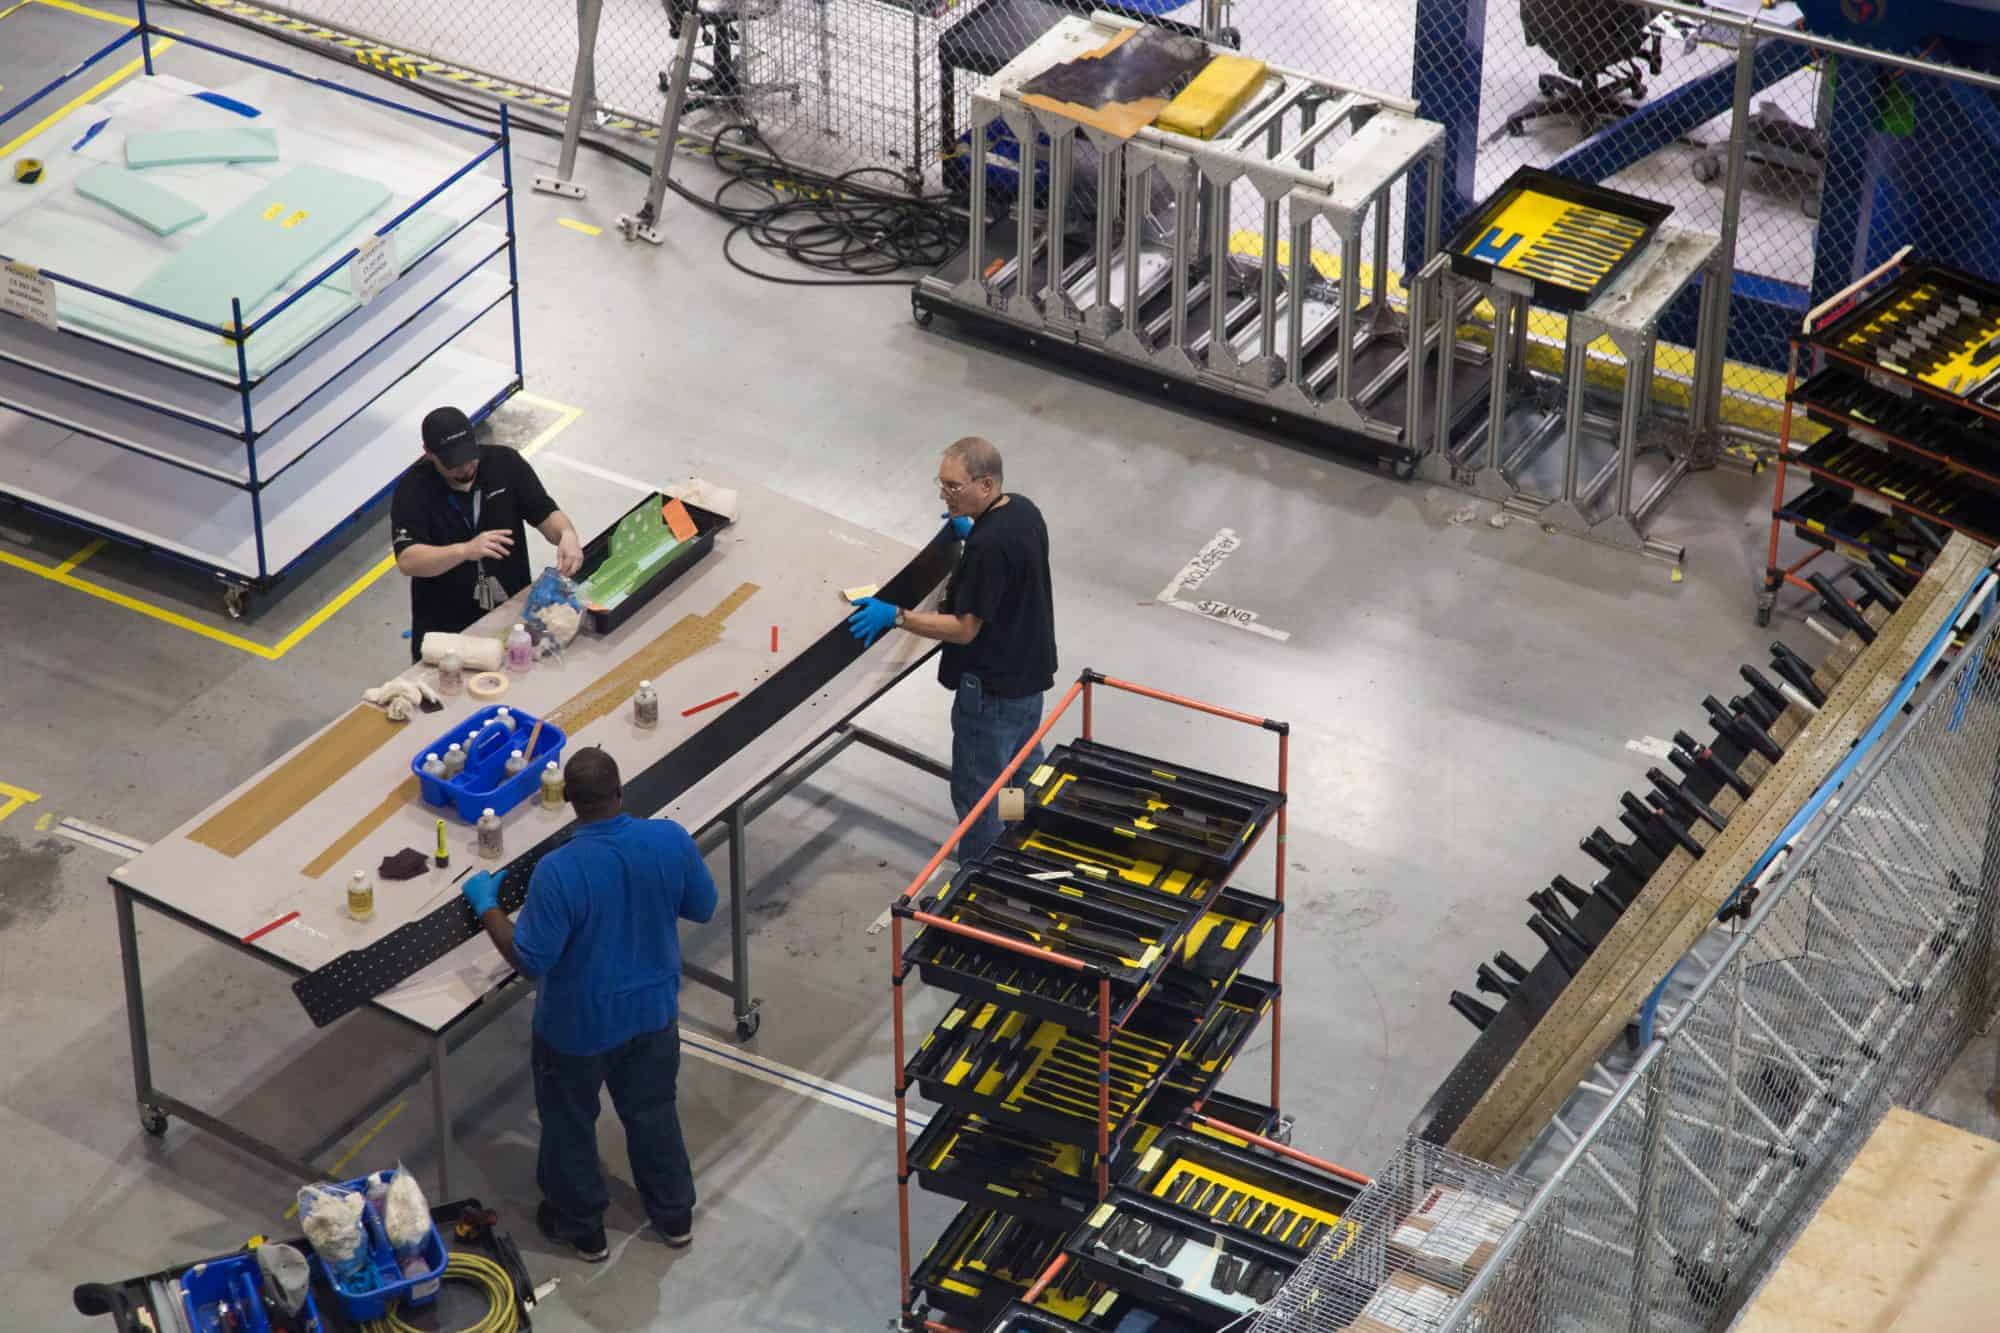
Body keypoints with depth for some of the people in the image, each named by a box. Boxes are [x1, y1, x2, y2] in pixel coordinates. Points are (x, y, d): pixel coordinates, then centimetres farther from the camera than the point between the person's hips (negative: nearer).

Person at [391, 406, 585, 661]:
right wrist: (466, 551, -37)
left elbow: (546, 514, 1)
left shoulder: (505, 463, -5)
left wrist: (567, 534, -22)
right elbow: (407, 560, -22)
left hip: (512, 611, 2)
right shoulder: (413, 489, -13)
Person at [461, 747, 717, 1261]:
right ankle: (674, 1216, 46)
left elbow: (529, 959, -24)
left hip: (579, 1025, -4)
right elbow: (702, 907, -3)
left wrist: (485, 905, -11)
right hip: (652, 1009, 4)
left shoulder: (558, 872, -33)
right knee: (653, 1111, 28)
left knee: (570, 1123, 22)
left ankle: (581, 1227, 42)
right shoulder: (671, 841, -20)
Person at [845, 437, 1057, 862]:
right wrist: (972, 532, 16)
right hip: (1029, 673, 10)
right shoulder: (1023, 510, -2)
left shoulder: (987, 547, -31)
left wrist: (895, 616, -26)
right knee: (1025, 772, 27)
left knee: (977, 793, 4)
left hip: (992, 689, -10)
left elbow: (965, 628, -26)